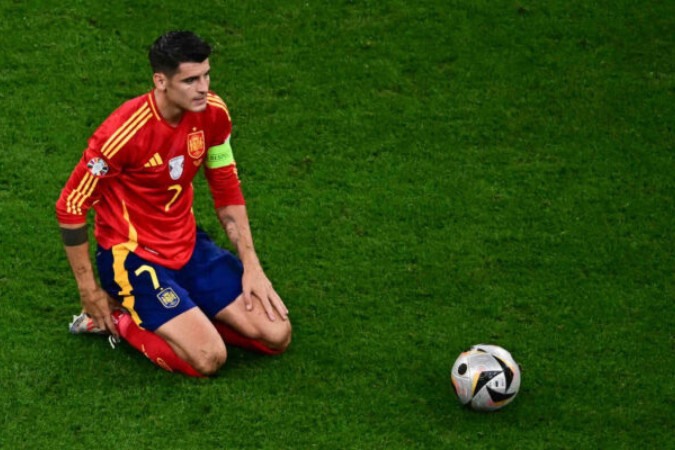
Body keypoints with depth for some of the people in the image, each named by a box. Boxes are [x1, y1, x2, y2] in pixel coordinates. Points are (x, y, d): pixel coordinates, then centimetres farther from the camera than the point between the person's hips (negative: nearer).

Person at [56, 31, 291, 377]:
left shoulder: (212, 113, -8)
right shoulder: (125, 132, -27)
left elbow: (227, 192, 6)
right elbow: (70, 207, -17)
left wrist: (251, 266, 0)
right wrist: (90, 292, -13)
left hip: (188, 244, 6)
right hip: (132, 256, -6)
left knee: (277, 335, -4)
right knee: (209, 358, -23)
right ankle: (118, 318, 1)